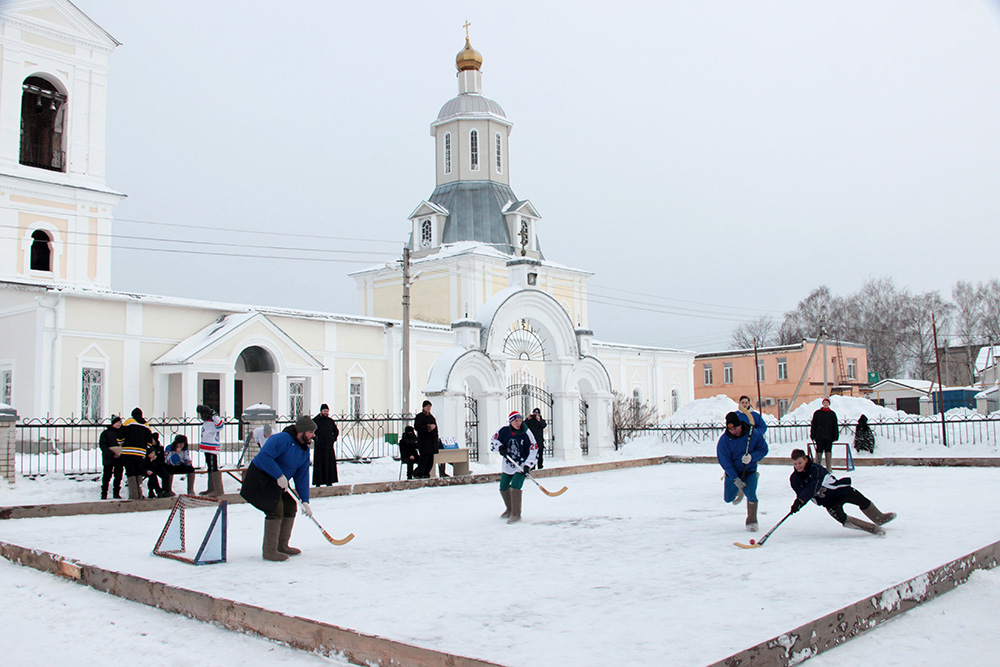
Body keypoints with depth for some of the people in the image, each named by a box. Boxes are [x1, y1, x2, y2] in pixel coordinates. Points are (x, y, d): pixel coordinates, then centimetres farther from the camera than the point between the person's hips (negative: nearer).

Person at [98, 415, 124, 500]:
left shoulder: (122, 432, 12)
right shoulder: (106, 433, 1)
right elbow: (102, 445, -7)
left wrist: (120, 453, -2)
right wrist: (112, 454, -18)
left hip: (120, 458, 3)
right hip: (108, 458, -3)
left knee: (118, 476, 5)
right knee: (107, 476, -4)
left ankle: (116, 493, 15)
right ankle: (104, 493, 5)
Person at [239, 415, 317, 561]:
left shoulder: (305, 450, 5)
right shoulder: (283, 439, -24)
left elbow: (302, 477, 5)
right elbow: (264, 456, -33)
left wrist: (305, 501, -2)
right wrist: (280, 475, -31)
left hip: (277, 483, 10)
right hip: (260, 478, -10)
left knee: (290, 507, 10)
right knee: (276, 509, -17)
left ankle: (282, 546, 25)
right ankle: (269, 551, -10)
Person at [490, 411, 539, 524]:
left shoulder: (526, 433, -16)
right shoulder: (504, 431, -9)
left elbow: (534, 450, -13)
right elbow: (494, 441, 5)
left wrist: (528, 465, -21)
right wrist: (500, 447, -15)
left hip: (521, 465, -5)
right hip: (508, 464, 5)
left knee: (515, 488, -19)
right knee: (503, 488, 13)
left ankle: (516, 514, -9)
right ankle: (510, 509, 38)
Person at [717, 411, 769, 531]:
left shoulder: (754, 434, -17)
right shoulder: (724, 440, -19)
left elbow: (763, 449, -7)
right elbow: (724, 461, -18)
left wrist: (751, 457, -28)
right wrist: (735, 479, -24)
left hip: (749, 470, -1)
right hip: (732, 472, 1)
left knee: (751, 495, -20)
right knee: (728, 498, 10)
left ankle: (752, 521, 3)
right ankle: (740, 490, 46)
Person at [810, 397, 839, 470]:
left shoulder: (832, 414, 8)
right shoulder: (817, 413, 7)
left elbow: (835, 426, 8)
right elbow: (813, 425, 6)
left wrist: (835, 436, 1)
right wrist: (812, 435, 1)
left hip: (829, 437, 0)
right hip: (819, 437, 0)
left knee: (828, 451, 2)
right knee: (819, 451, -1)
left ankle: (829, 468, 7)